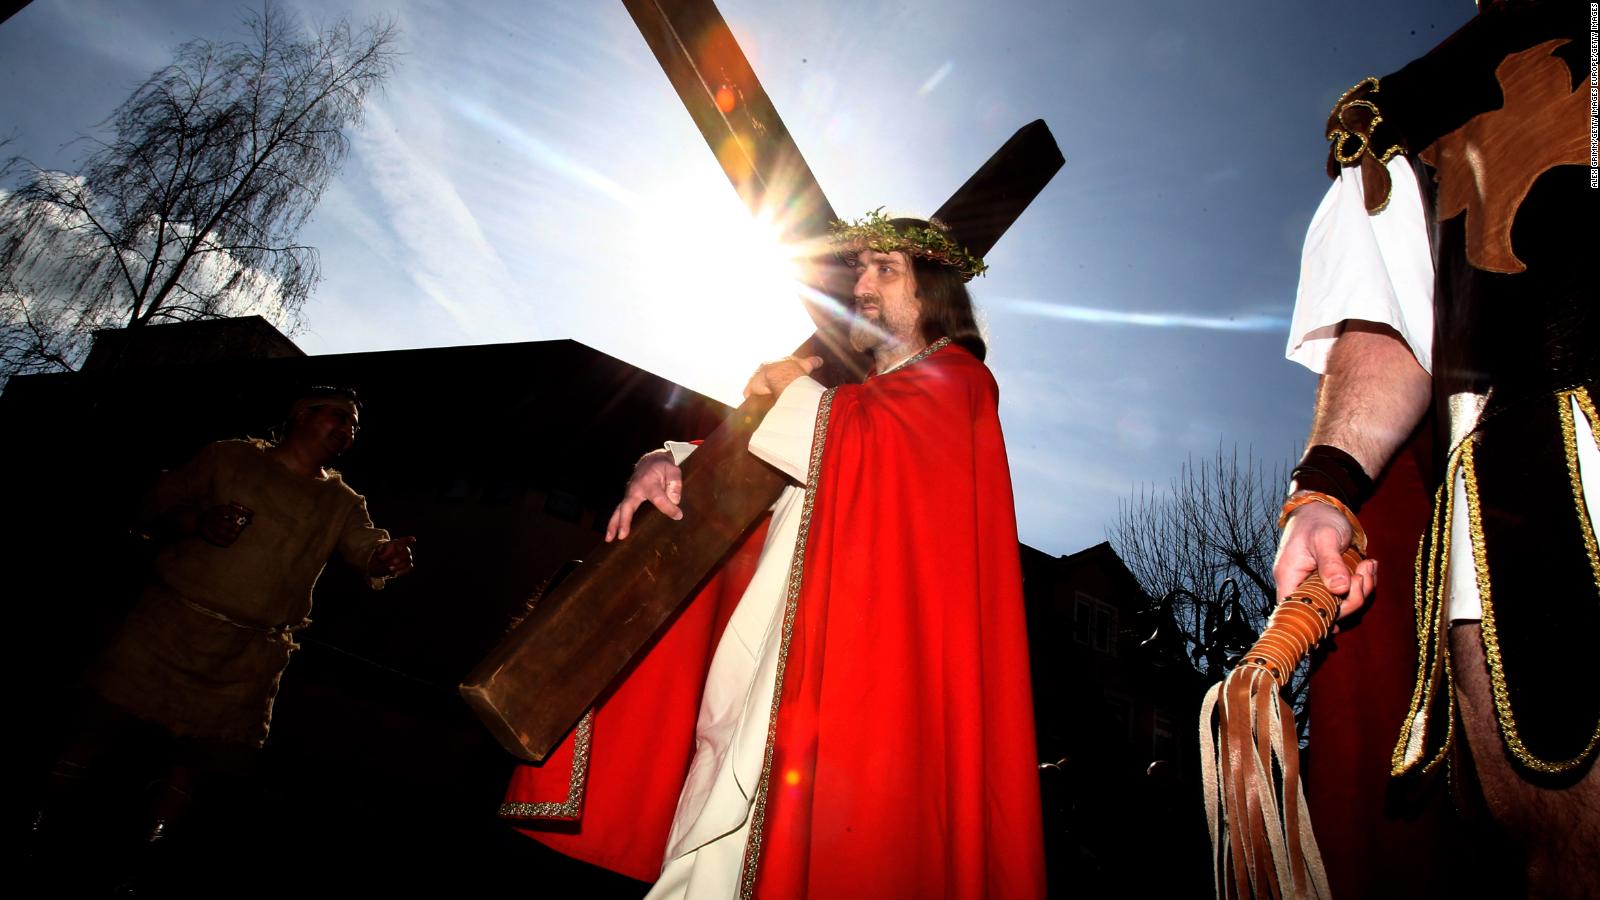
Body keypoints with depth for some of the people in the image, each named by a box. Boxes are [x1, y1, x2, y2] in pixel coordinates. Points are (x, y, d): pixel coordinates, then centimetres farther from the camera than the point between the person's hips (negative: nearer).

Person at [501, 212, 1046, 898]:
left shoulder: (954, 380, 6)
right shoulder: (843, 394, 26)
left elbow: (878, 440, -16)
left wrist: (790, 387, 0)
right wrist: (667, 465, 0)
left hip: (855, 655, -7)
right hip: (766, 655, 7)